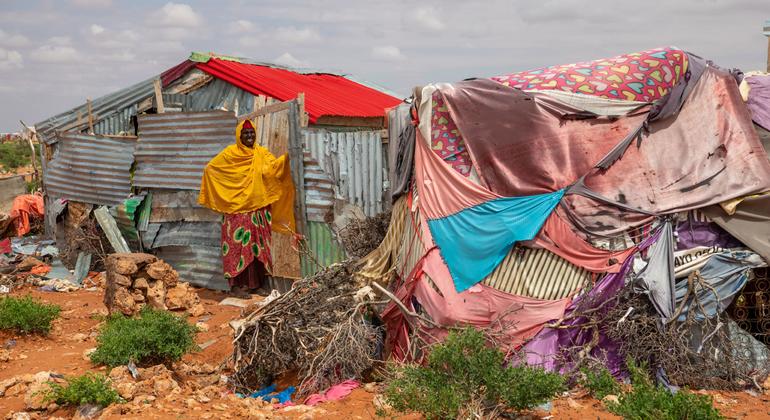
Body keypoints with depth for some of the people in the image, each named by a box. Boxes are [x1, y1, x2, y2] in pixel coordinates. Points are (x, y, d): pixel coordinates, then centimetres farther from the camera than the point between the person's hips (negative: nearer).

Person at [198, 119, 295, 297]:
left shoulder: (262, 153, 8)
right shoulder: (230, 153, 0)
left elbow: (273, 166, -8)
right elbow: (210, 168, 3)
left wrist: (285, 159, -26)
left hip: (259, 208, 4)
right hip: (237, 209, -4)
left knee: (258, 245, 7)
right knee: (239, 244, -4)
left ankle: (256, 283, 15)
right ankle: (236, 284, 1)